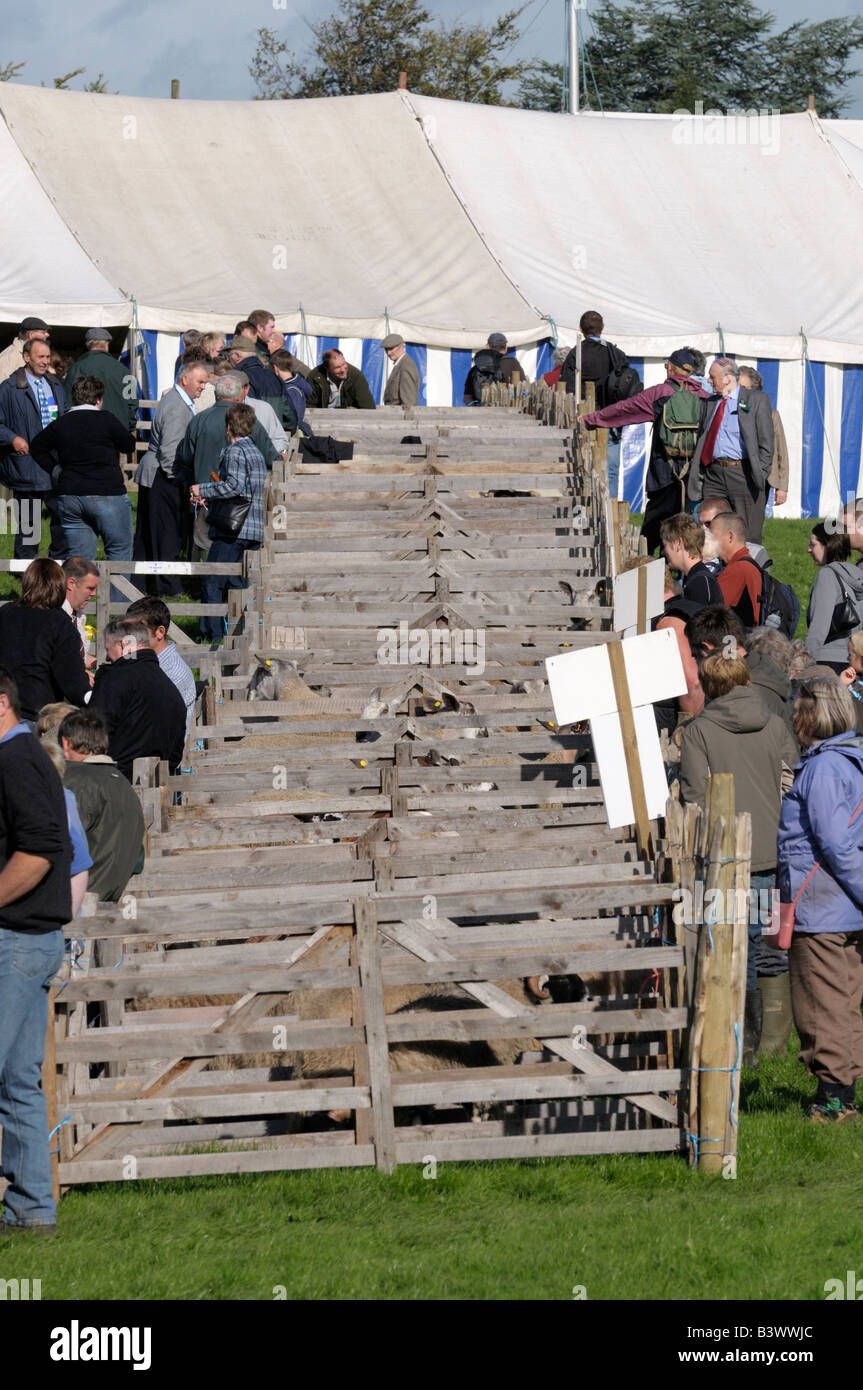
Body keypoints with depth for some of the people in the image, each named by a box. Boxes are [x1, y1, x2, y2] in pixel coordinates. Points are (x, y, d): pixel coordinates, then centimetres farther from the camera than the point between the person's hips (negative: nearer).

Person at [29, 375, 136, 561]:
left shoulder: (60, 425, 6)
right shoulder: (106, 420, -8)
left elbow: (36, 446, 20)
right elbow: (130, 445, 2)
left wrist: (54, 469, 19)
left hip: (69, 496, 5)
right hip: (107, 495, -5)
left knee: (78, 554, 8)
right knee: (120, 550, 6)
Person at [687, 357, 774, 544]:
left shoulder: (756, 400, 2)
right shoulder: (710, 403, 18)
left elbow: (766, 442, -2)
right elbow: (701, 442, 22)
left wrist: (760, 475, -9)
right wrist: (697, 473, 10)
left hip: (743, 474, -5)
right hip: (713, 475, 5)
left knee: (748, 535, -5)